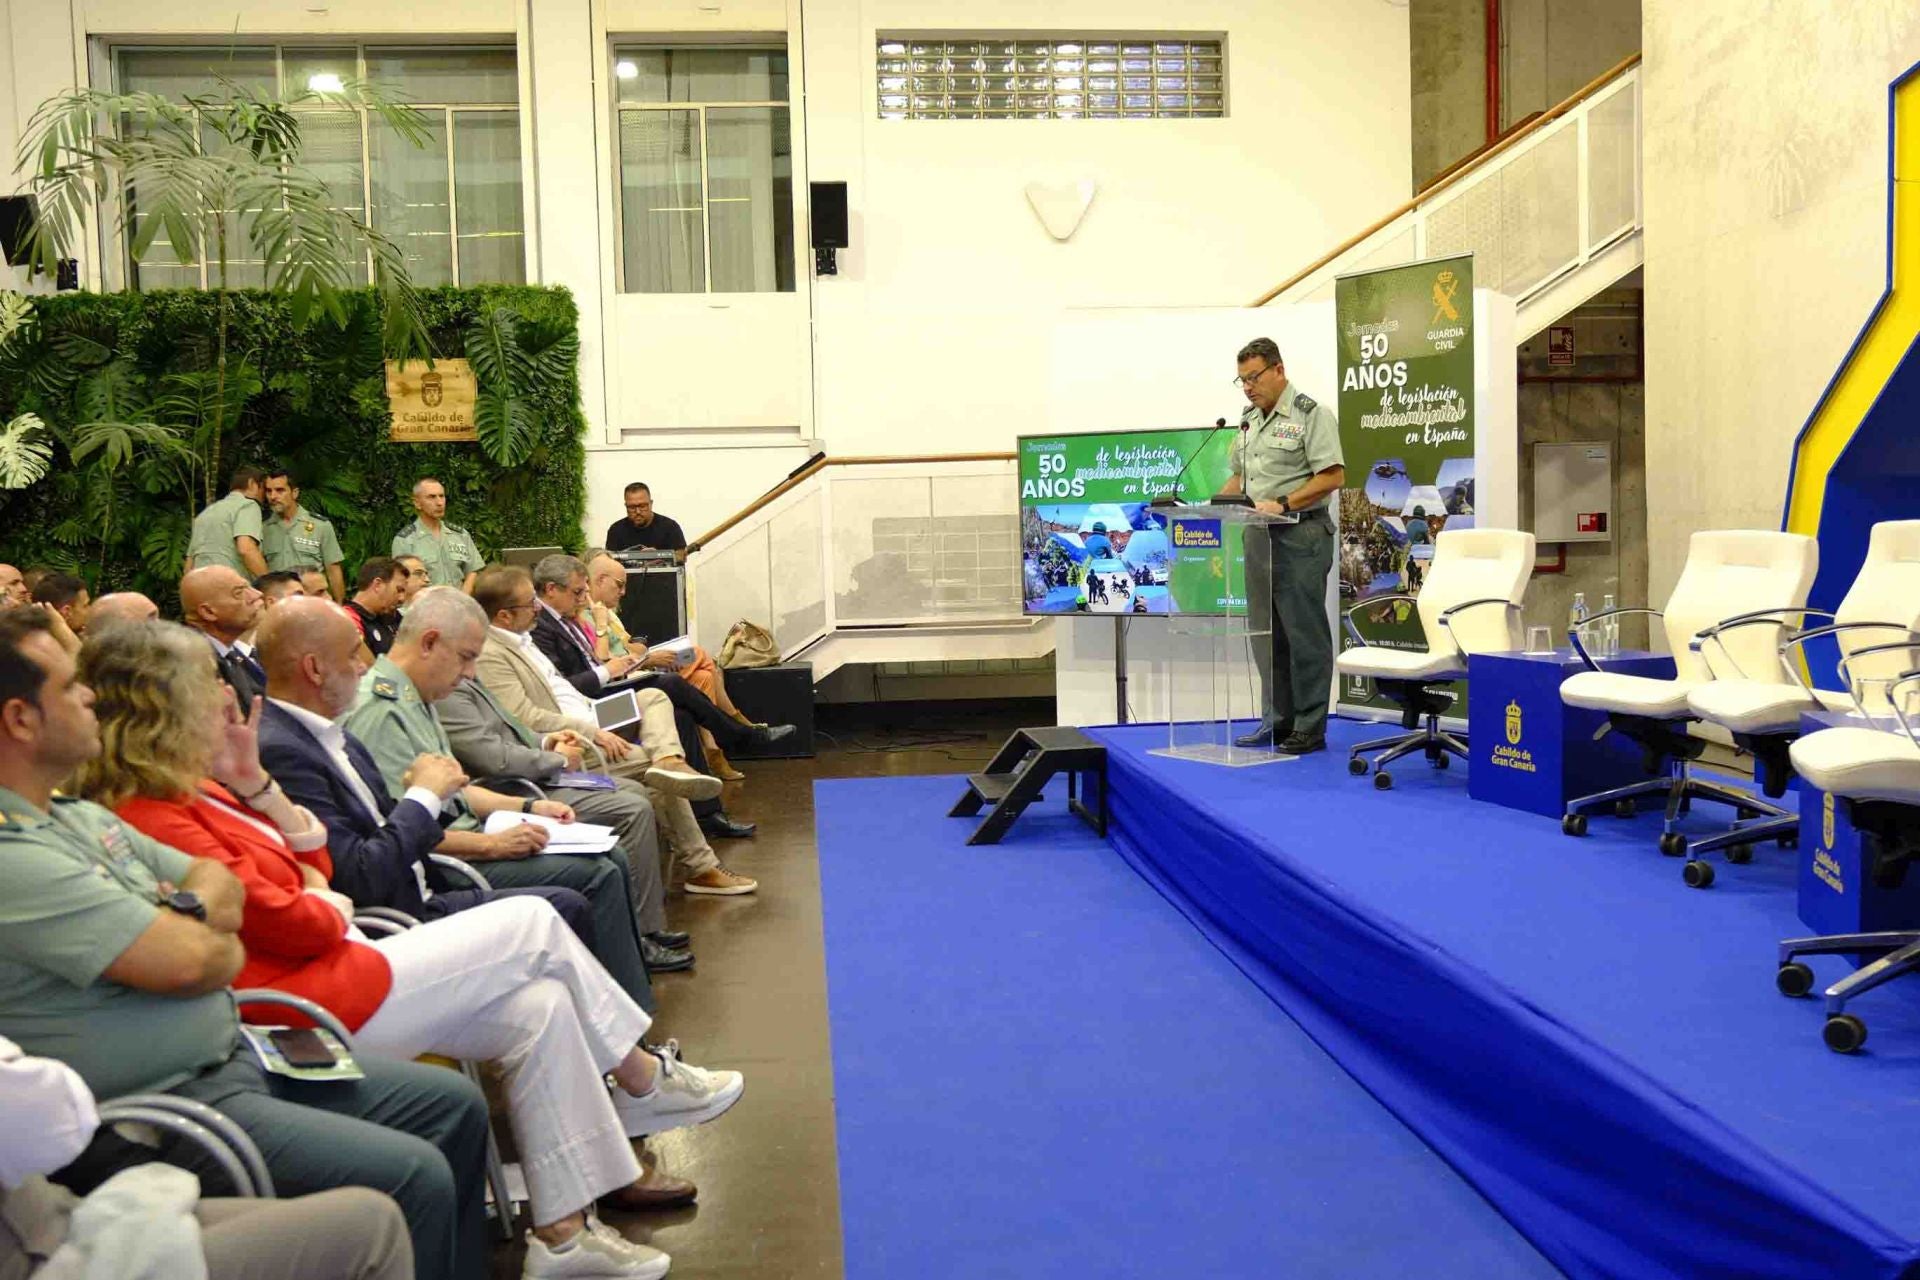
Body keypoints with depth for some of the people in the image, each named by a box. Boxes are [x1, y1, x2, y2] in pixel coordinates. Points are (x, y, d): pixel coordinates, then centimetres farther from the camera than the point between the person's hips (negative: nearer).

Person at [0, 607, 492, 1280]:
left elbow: (222, 881, 15)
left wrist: (191, 912, -8)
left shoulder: (79, 816, 12)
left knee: (457, 1105, 9)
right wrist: (221, 942, -1)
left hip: (234, 1055, 10)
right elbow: (188, 963, -24)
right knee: (414, 1175, -21)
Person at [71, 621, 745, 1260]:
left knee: (539, 1007, 2)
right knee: (533, 924, -2)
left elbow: (312, 861, 15)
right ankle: (646, 1081, 20)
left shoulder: (185, 789, 13)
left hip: (338, 974, 10)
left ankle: (561, 1233, 8)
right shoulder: (150, 816, -19)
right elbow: (281, 922, -22)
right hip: (312, 1003, -10)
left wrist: (252, 781, 4)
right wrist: (335, 910, 0)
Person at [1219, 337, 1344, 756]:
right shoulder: (1249, 419, 16)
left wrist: (1283, 503, -21)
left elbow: (1332, 476, -14)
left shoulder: (1310, 414, -8)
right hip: (1259, 536, 8)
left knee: (1304, 634, -4)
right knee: (1267, 633, 11)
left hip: (1300, 536, -8)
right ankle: (1278, 721, 20)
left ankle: (1310, 728, 2)